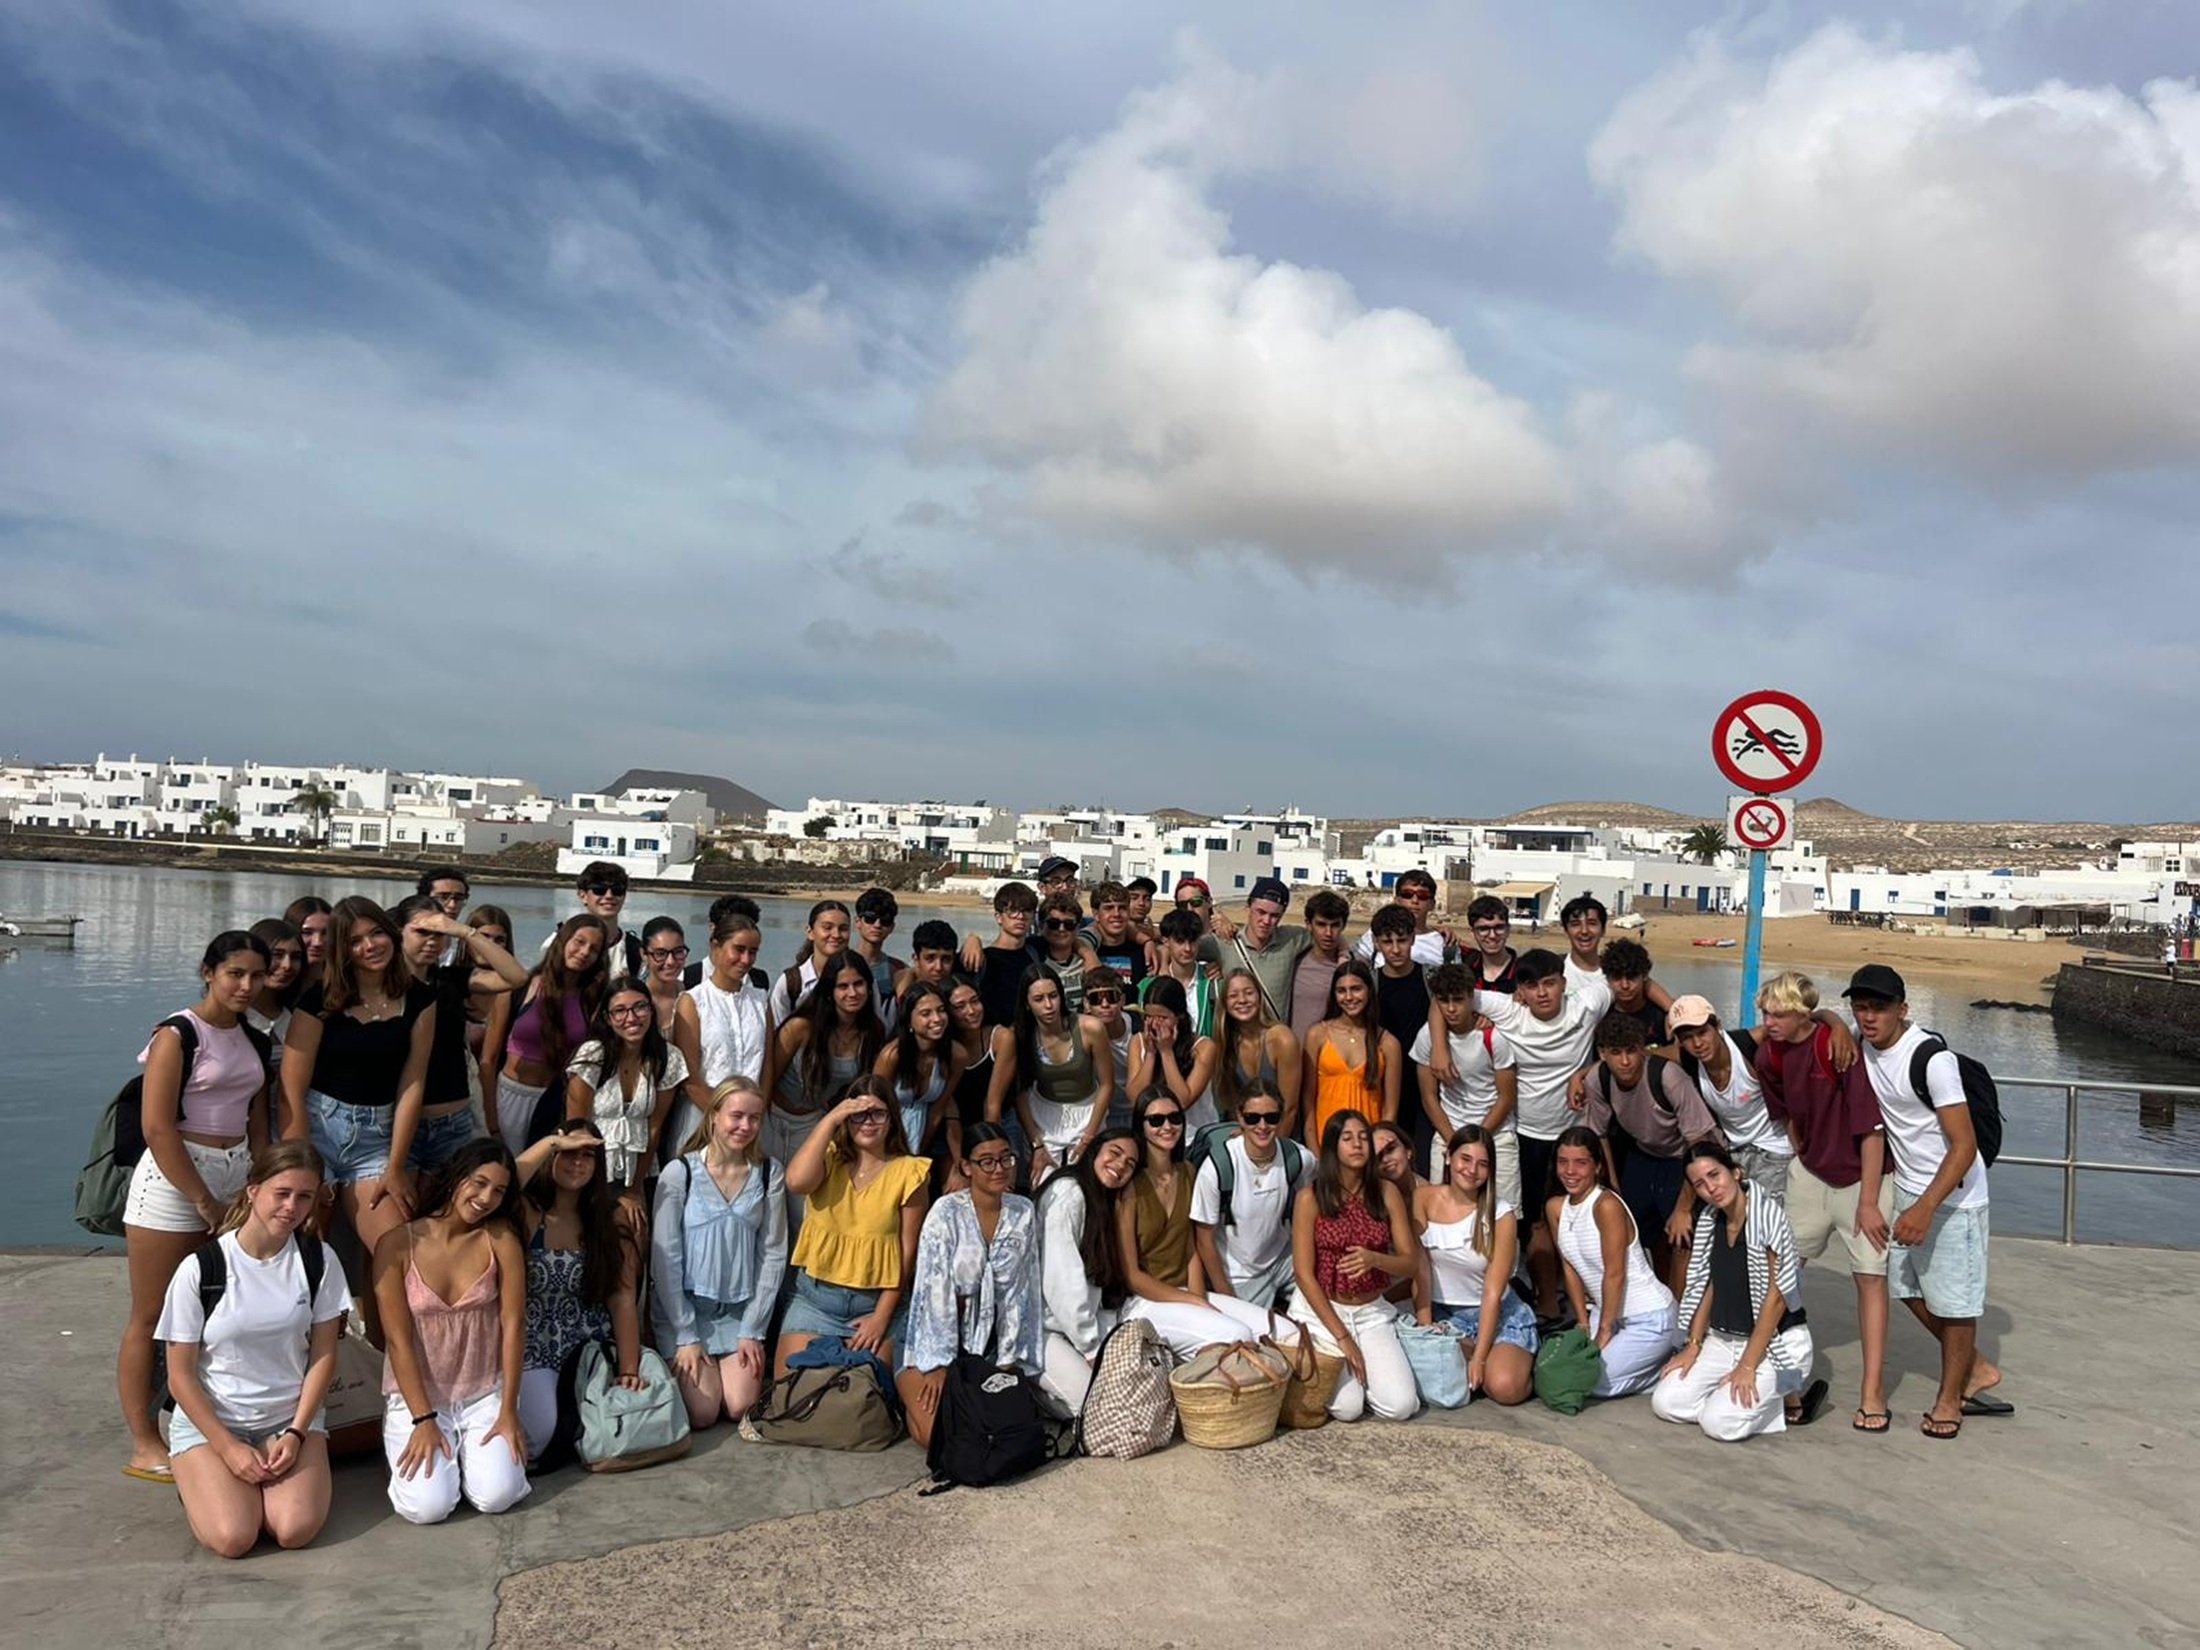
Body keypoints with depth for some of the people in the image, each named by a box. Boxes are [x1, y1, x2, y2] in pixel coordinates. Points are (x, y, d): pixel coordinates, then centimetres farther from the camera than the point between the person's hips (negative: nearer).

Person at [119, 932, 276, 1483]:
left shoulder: (253, 1042, 11)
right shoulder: (178, 1035, -10)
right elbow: (157, 1129, -16)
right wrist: (204, 1202, -13)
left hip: (236, 1178, 7)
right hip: (173, 1181, -7)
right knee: (152, 1317, 2)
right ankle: (144, 1446, 9)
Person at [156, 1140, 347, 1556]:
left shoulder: (319, 1260, -5)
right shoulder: (200, 1268, -12)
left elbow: (323, 1355, 0)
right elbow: (180, 1375, -7)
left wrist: (295, 1433, -11)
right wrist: (228, 1447, -13)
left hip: (291, 1417, 2)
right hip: (208, 1420, -1)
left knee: (296, 1529, -22)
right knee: (233, 1537, -22)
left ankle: (263, 1480, 12)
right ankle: (200, 1483, 11)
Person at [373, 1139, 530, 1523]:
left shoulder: (500, 1238, -6)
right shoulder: (397, 1245, -10)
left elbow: (513, 1324, -7)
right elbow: (398, 1340, -10)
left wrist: (508, 1411, -11)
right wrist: (423, 1419, -15)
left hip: (485, 1395, 1)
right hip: (417, 1396, -1)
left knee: (496, 1496, -18)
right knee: (427, 1505, -20)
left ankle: (466, 1449, 16)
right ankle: (416, 1443, 14)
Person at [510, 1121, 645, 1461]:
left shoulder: (611, 1221, 3)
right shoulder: (526, 1214, -3)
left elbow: (622, 1299, -4)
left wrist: (629, 1370, -12)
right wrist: (551, 1142, -21)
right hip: (533, 1352, -3)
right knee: (537, 1437, -25)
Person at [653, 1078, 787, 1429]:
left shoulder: (769, 1174, -2)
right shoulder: (680, 1172, -10)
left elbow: (774, 1255, -1)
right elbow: (665, 1258, -9)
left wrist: (753, 1331, -4)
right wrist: (685, 1336, -10)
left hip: (741, 1309, 2)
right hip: (684, 1306, -2)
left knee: (740, 1408, -10)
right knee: (701, 1413, -10)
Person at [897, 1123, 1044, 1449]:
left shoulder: (1023, 1213, -3)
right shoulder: (946, 1212, -15)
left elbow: (1020, 1291, -1)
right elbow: (936, 1290, -16)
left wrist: (1009, 1361, -4)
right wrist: (938, 1366, -17)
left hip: (990, 1345, 4)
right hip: (940, 1340, -4)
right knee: (936, 1433, -16)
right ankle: (909, 1386, 16)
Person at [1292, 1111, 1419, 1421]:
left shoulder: (1386, 1193, -2)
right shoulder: (1310, 1197, -11)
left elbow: (1411, 1262, -2)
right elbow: (1304, 1274, -11)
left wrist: (1374, 1259, -25)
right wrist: (1341, 1337, -14)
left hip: (1373, 1312, 3)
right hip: (1323, 1310, -3)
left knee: (1401, 1407, -15)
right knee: (1347, 1408, -19)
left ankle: (1361, 1371, 17)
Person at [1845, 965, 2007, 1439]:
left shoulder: (1931, 1058, -26)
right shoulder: (1860, 1043, -6)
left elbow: (1964, 1147, -26)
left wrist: (1925, 1208, -32)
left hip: (1953, 1194, -8)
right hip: (1907, 1185, 8)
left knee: (1952, 1298, 3)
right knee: (1909, 1287, 17)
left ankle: (1950, 1398, 21)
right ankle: (1978, 1370, 36)